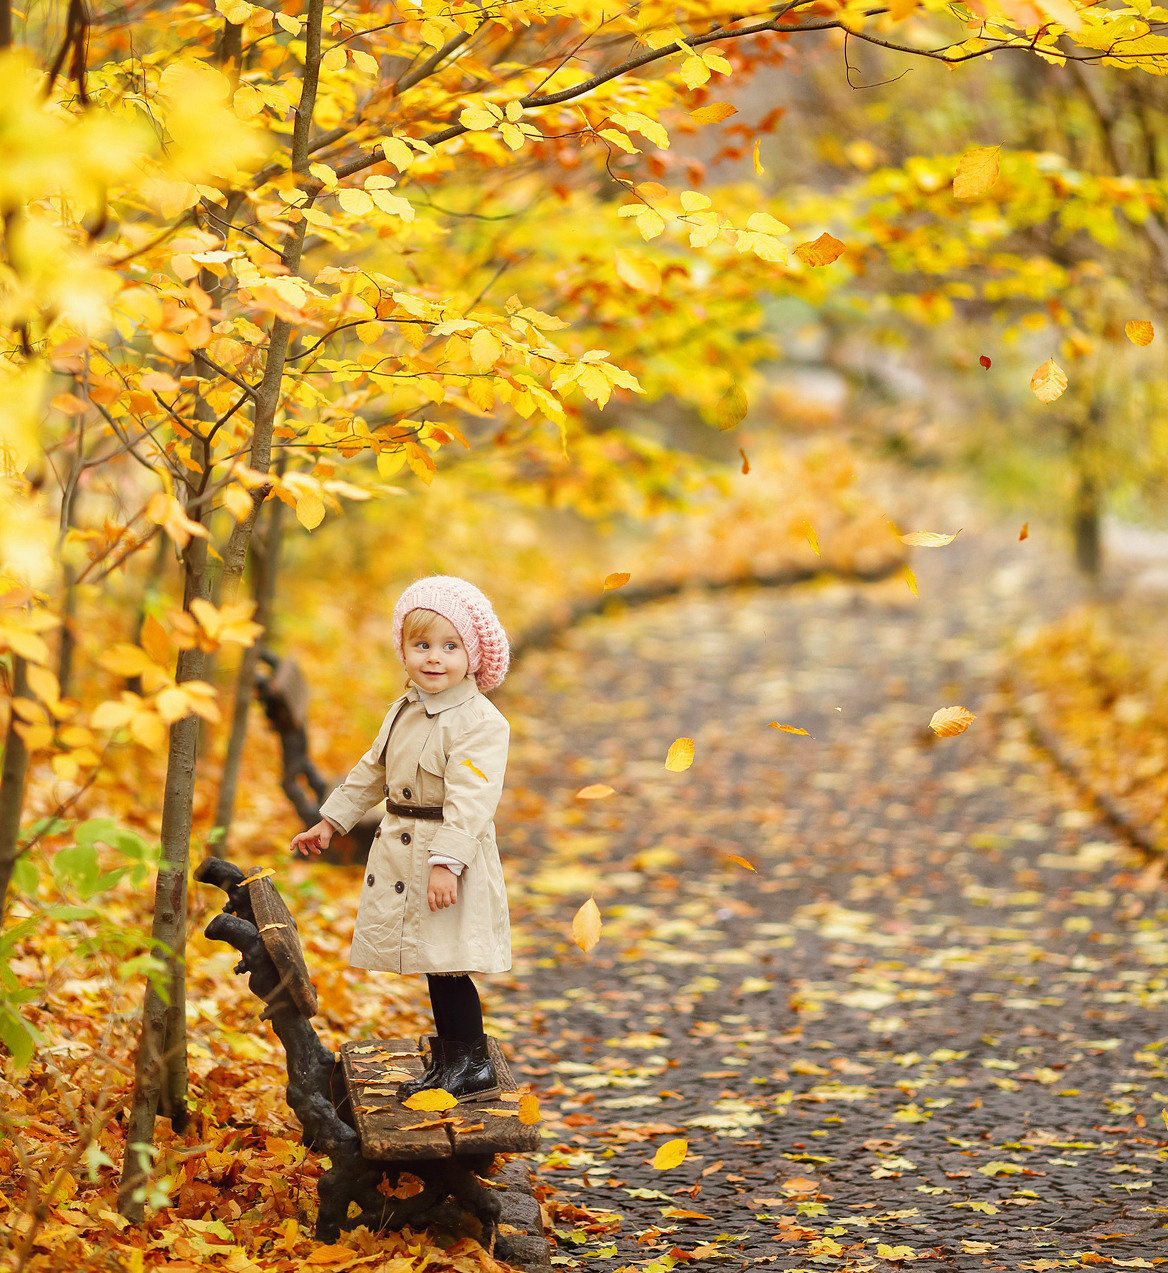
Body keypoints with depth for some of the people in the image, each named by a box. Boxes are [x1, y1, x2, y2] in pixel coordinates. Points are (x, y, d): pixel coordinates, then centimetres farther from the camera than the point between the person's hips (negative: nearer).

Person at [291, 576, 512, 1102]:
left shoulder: (479, 723, -16)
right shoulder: (404, 711, 11)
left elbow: (469, 800, -23)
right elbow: (372, 771, 24)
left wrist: (446, 861, -30)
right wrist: (331, 820, 26)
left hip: (450, 858, -8)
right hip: (402, 854, 8)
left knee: (446, 966, -8)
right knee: (434, 966, 14)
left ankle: (474, 1068, 1)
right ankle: (448, 1059, 24)